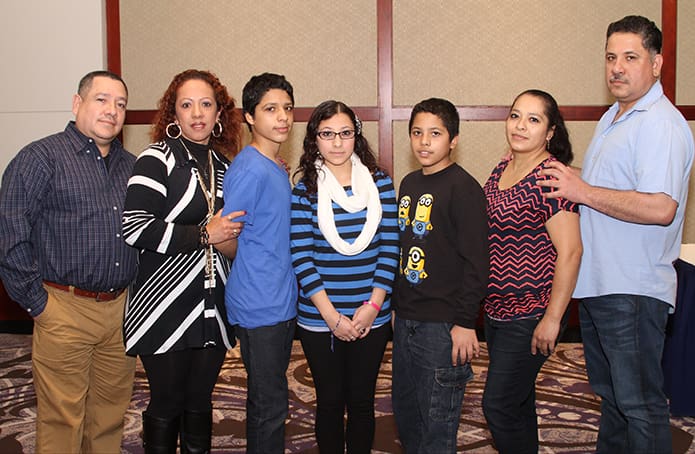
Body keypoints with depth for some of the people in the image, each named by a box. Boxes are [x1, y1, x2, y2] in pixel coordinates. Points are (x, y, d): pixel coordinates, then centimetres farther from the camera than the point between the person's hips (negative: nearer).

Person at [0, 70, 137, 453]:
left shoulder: (131, 166, 13)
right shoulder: (41, 158, -5)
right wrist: (37, 303, -11)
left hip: (120, 308, 5)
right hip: (65, 310, -5)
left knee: (111, 413, 15)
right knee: (62, 419, 4)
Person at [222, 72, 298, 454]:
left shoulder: (278, 168, 11)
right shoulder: (250, 169, -17)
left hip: (283, 302, 9)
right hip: (261, 306, -9)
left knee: (266, 399, 20)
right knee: (270, 405, 1)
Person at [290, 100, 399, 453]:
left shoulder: (380, 183, 2)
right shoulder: (304, 190, -2)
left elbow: (390, 247, 0)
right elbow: (301, 256, -7)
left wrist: (373, 305, -9)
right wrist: (331, 315, -12)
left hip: (371, 317, 1)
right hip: (320, 318, -1)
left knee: (362, 400, 13)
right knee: (330, 401, 12)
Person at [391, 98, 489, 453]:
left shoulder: (463, 187, -12)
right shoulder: (409, 184, 11)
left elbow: (475, 261, -15)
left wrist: (465, 323, -17)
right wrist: (398, 304, 17)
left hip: (443, 324, -7)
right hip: (405, 318, 8)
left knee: (437, 423, 4)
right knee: (405, 411, 19)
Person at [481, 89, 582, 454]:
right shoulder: (501, 170, 7)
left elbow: (570, 252, -21)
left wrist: (552, 318, -20)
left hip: (530, 315, -8)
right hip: (496, 310, 8)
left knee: (498, 406, -2)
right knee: (518, 400, 20)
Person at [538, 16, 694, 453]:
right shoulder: (614, 117, 15)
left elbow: (660, 208, -28)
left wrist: (583, 191, -22)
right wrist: (570, 183, 4)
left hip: (633, 290, -10)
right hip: (597, 283, 10)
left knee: (640, 404, 2)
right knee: (611, 393, 22)